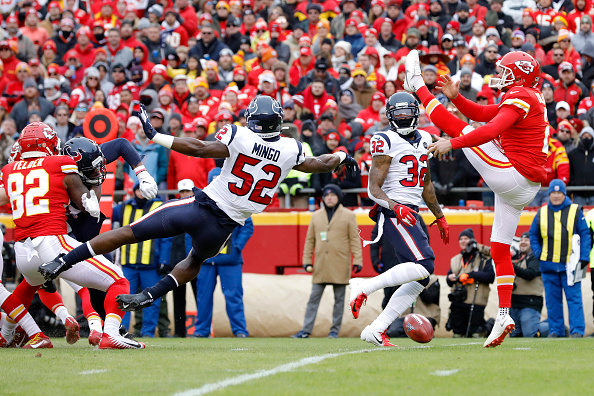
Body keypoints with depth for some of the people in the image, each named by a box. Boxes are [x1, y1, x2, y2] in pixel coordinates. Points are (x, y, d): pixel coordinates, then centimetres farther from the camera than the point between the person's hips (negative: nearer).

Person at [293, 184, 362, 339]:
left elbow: (354, 239, 1)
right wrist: (307, 260, 8)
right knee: (314, 298, -1)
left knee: (339, 299, 3)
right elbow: (310, 239, 14)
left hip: (340, 266, -2)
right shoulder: (316, 216, 12)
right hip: (320, 266, 2)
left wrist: (357, 260, -7)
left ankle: (335, 330, 10)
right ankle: (306, 330, -2)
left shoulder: (348, 216, 4)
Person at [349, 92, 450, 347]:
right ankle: (364, 287, -18)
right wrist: (395, 207, -29)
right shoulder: (386, 142, -8)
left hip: (411, 215, 9)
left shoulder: (423, 140, 17)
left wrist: (439, 216, 33)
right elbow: (373, 189, -13)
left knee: (420, 279, 1)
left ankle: (376, 330, 1)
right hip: (393, 212, -9)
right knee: (423, 266, -25)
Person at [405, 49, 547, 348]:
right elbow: (482, 114, 24)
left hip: (510, 174, -9)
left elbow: (491, 130, -26)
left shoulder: (519, 97, -12)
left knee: (460, 131, 2)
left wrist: (452, 143, -27)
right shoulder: (529, 98, 20)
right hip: (525, 188, 9)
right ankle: (503, 315, 9)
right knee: (500, 249, 11)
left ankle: (418, 87, 19)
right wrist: (455, 97, 12)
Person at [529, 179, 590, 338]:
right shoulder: (541, 213, 10)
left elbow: (585, 235, 2)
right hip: (548, 265, 3)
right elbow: (533, 235, 18)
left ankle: (577, 330, -7)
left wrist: (583, 258, -7)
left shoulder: (575, 211, 2)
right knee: (552, 300, 6)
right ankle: (555, 330, 12)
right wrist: (538, 254, 4)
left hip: (569, 264, -3)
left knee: (574, 298, -7)